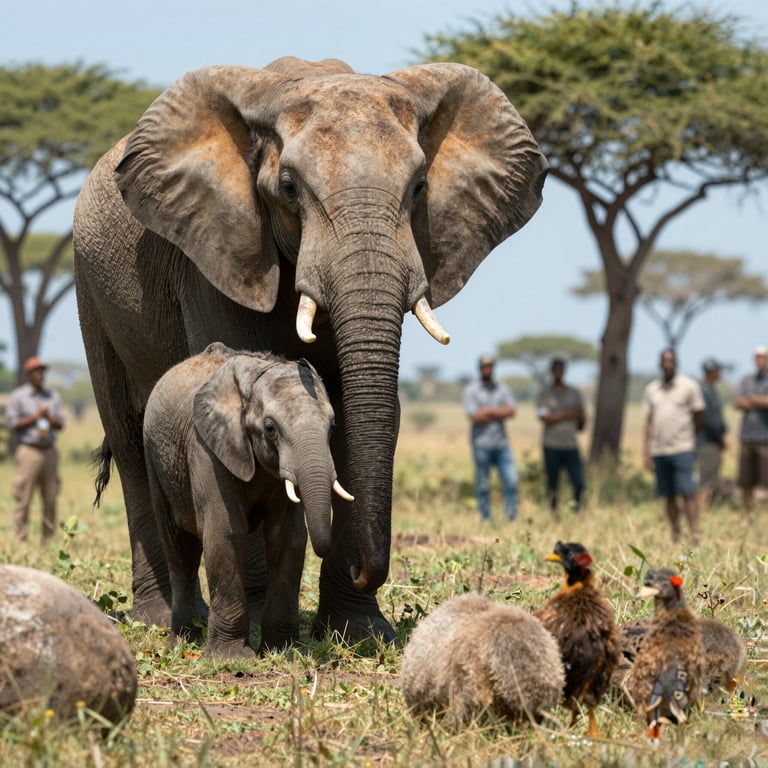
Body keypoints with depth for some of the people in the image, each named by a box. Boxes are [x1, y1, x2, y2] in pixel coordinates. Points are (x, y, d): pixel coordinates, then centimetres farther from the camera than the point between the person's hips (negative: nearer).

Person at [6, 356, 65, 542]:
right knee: (23, 499, -8)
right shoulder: (18, 396, 4)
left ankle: (49, 539, 9)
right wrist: (35, 417, -9)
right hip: (28, 450, -4)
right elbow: (13, 424, -4)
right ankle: (21, 539, -7)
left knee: (51, 497, 3)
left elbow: (60, 424, 12)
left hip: (49, 450, 4)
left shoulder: (53, 396, 17)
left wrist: (48, 418, -7)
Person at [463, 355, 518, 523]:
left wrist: (488, 411, -10)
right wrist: (500, 413, -5)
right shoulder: (471, 390, -1)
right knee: (482, 485, 1)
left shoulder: (502, 388, 12)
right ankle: (485, 519, 8)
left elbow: (511, 411, -1)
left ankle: (512, 516, 1)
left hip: (501, 442, 3)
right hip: (481, 444, -3)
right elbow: (474, 417, -11)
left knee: (511, 480, -5)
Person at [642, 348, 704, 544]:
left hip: (682, 449, -4)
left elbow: (699, 417, 7)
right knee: (669, 496, 6)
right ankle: (675, 537, 12)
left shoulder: (689, 386, 1)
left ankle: (694, 536, -14)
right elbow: (649, 421, 12)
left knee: (688, 493, -11)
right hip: (659, 450, 4)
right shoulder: (651, 389, 11)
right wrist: (646, 450, 6)